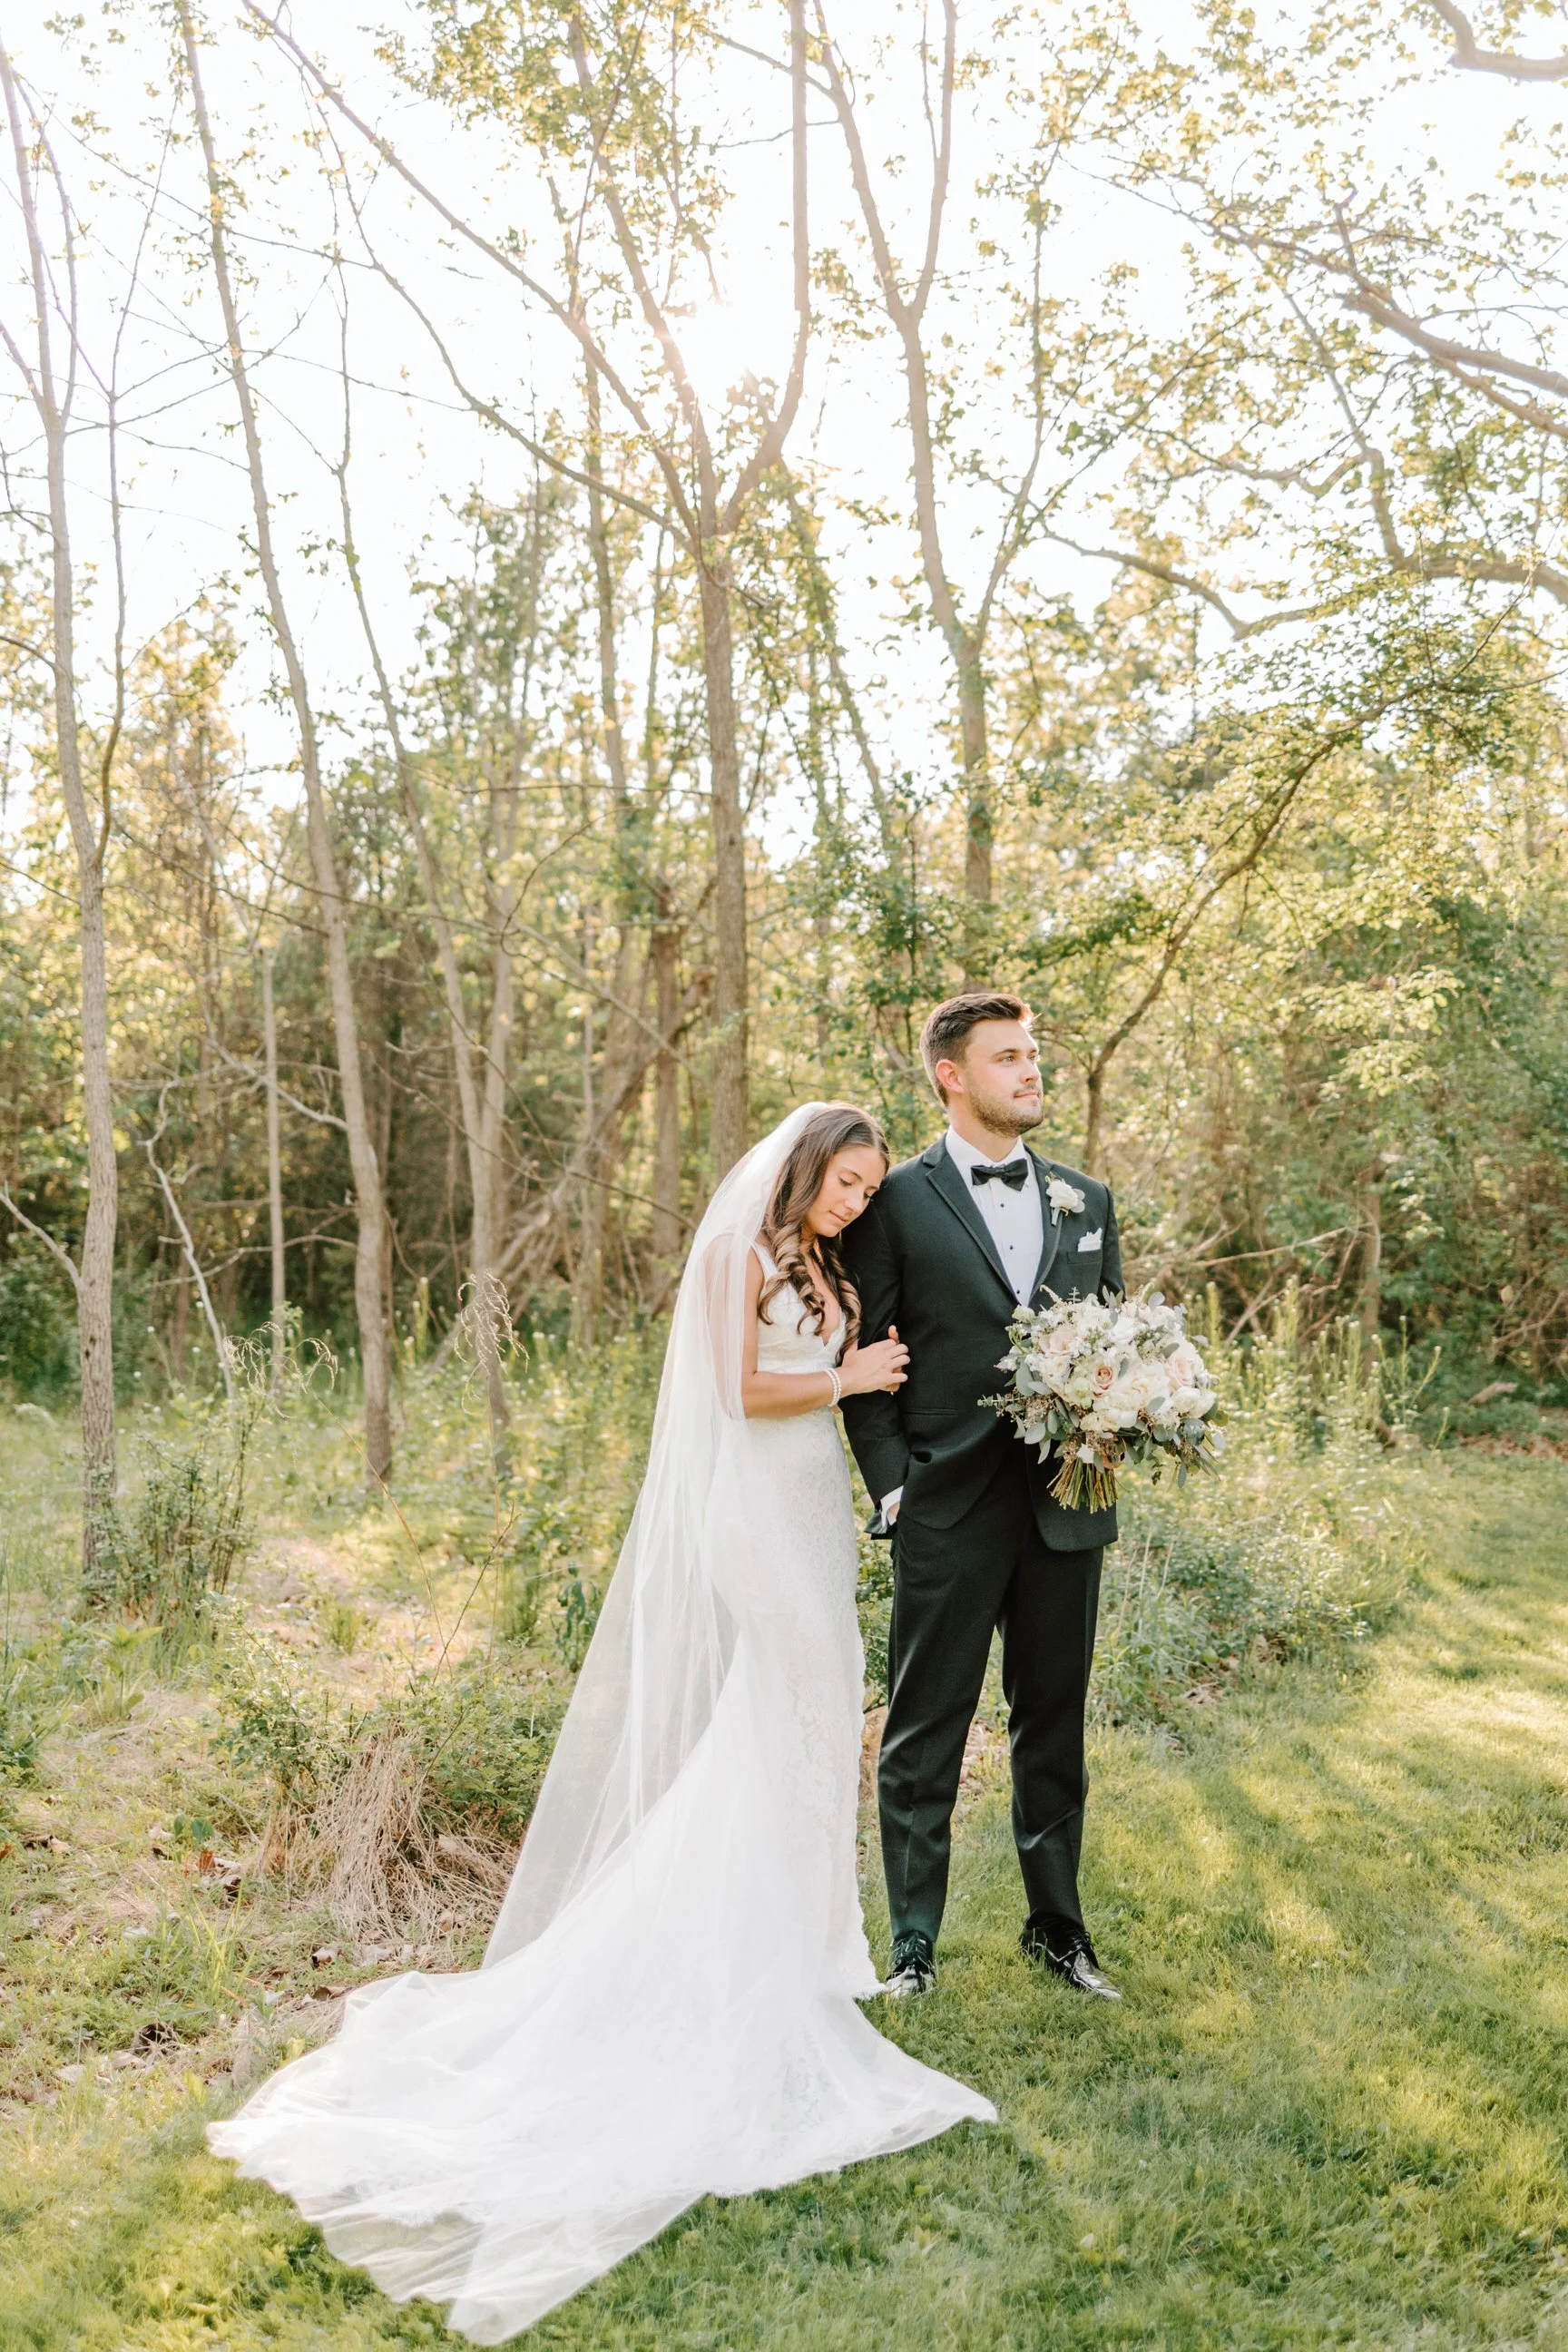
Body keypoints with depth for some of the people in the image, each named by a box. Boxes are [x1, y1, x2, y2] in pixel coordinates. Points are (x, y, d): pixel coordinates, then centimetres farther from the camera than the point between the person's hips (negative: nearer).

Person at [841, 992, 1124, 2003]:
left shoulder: (1088, 1201, 11)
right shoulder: (898, 1202, -2)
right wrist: (891, 1484, -9)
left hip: (1065, 1505, 4)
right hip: (950, 1513, -4)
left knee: (1055, 1725, 15)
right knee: (926, 1734, 5)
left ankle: (1058, 1925, 31)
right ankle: (915, 1943, 18)